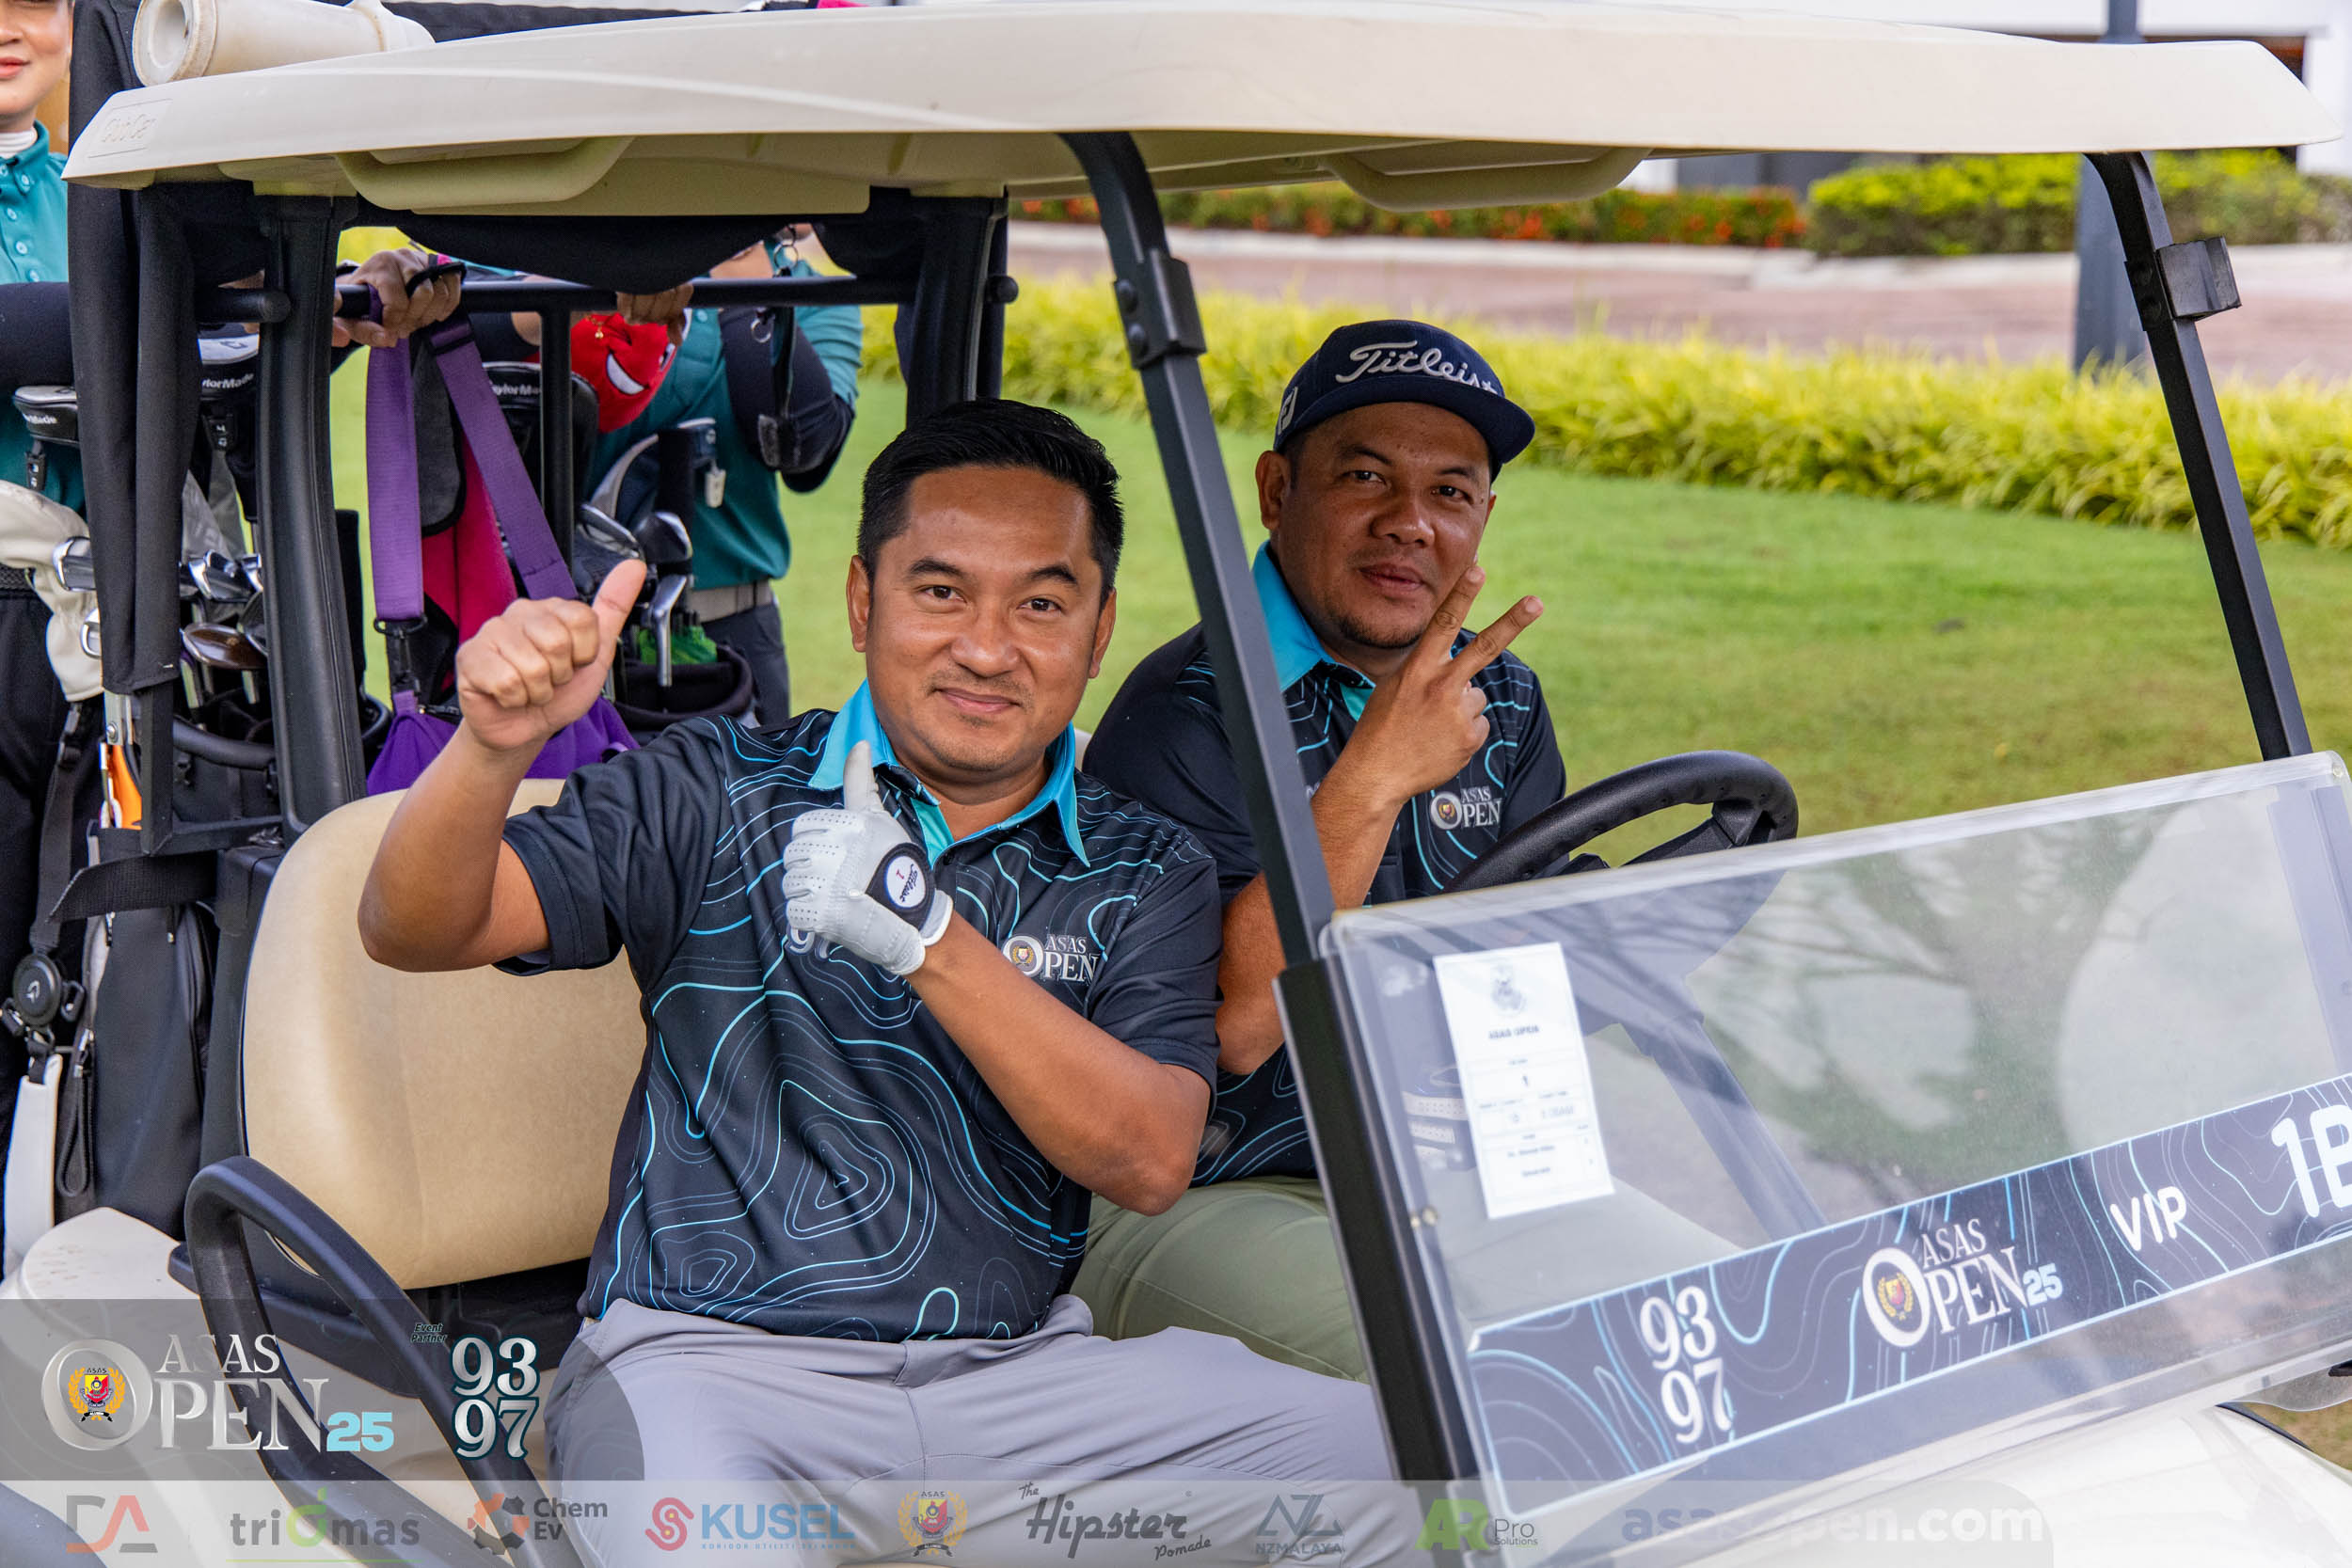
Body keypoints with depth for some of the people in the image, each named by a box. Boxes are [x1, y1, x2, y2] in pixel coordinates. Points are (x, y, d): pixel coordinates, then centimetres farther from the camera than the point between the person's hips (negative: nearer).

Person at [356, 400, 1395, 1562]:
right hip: (708, 1362, -2)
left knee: (1369, 1441, -16)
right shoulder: (718, 796, 7)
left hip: (1016, 1369, 3)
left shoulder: (1146, 877, 11)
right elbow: (415, 931, -2)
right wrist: (497, 742, -23)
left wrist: (928, 937, -17)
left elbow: (1150, 1163, -5)